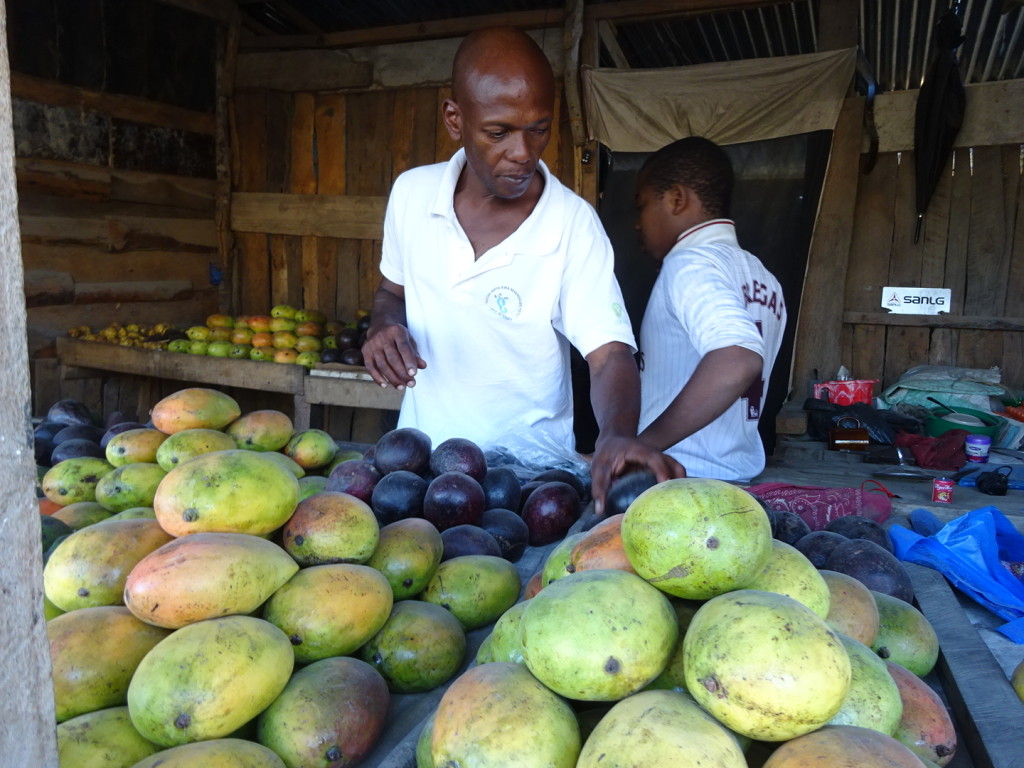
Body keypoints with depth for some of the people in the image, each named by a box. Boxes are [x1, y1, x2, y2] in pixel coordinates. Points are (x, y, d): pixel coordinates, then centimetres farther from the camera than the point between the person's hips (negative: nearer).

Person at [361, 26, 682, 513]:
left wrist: (616, 434, -37)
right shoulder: (410, 194, -3)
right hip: (422, 453, 3)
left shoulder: (574, 226, -14)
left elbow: (610, 355, -17)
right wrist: (384, 327, -10)